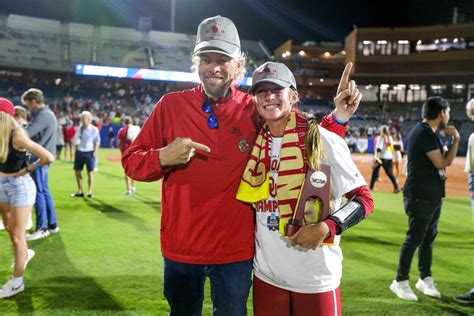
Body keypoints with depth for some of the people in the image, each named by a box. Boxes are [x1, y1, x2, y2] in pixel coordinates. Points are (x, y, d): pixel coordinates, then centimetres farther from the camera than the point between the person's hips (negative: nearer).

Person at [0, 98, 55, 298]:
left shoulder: (16, 136, -23)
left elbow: (48, 157, -30)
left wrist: (27, 170, -16)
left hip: (19, 186, -8)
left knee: (17, 235, 2)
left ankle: (17, 282, 14)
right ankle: (25, 254, 51)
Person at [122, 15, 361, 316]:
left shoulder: (256, 110, -4)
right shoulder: (171, 105, -4)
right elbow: (131, 162, -1)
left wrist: (337, 118, -10)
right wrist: (163, 158, -21)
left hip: (236, 250, 0)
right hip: (180, 249, 1)